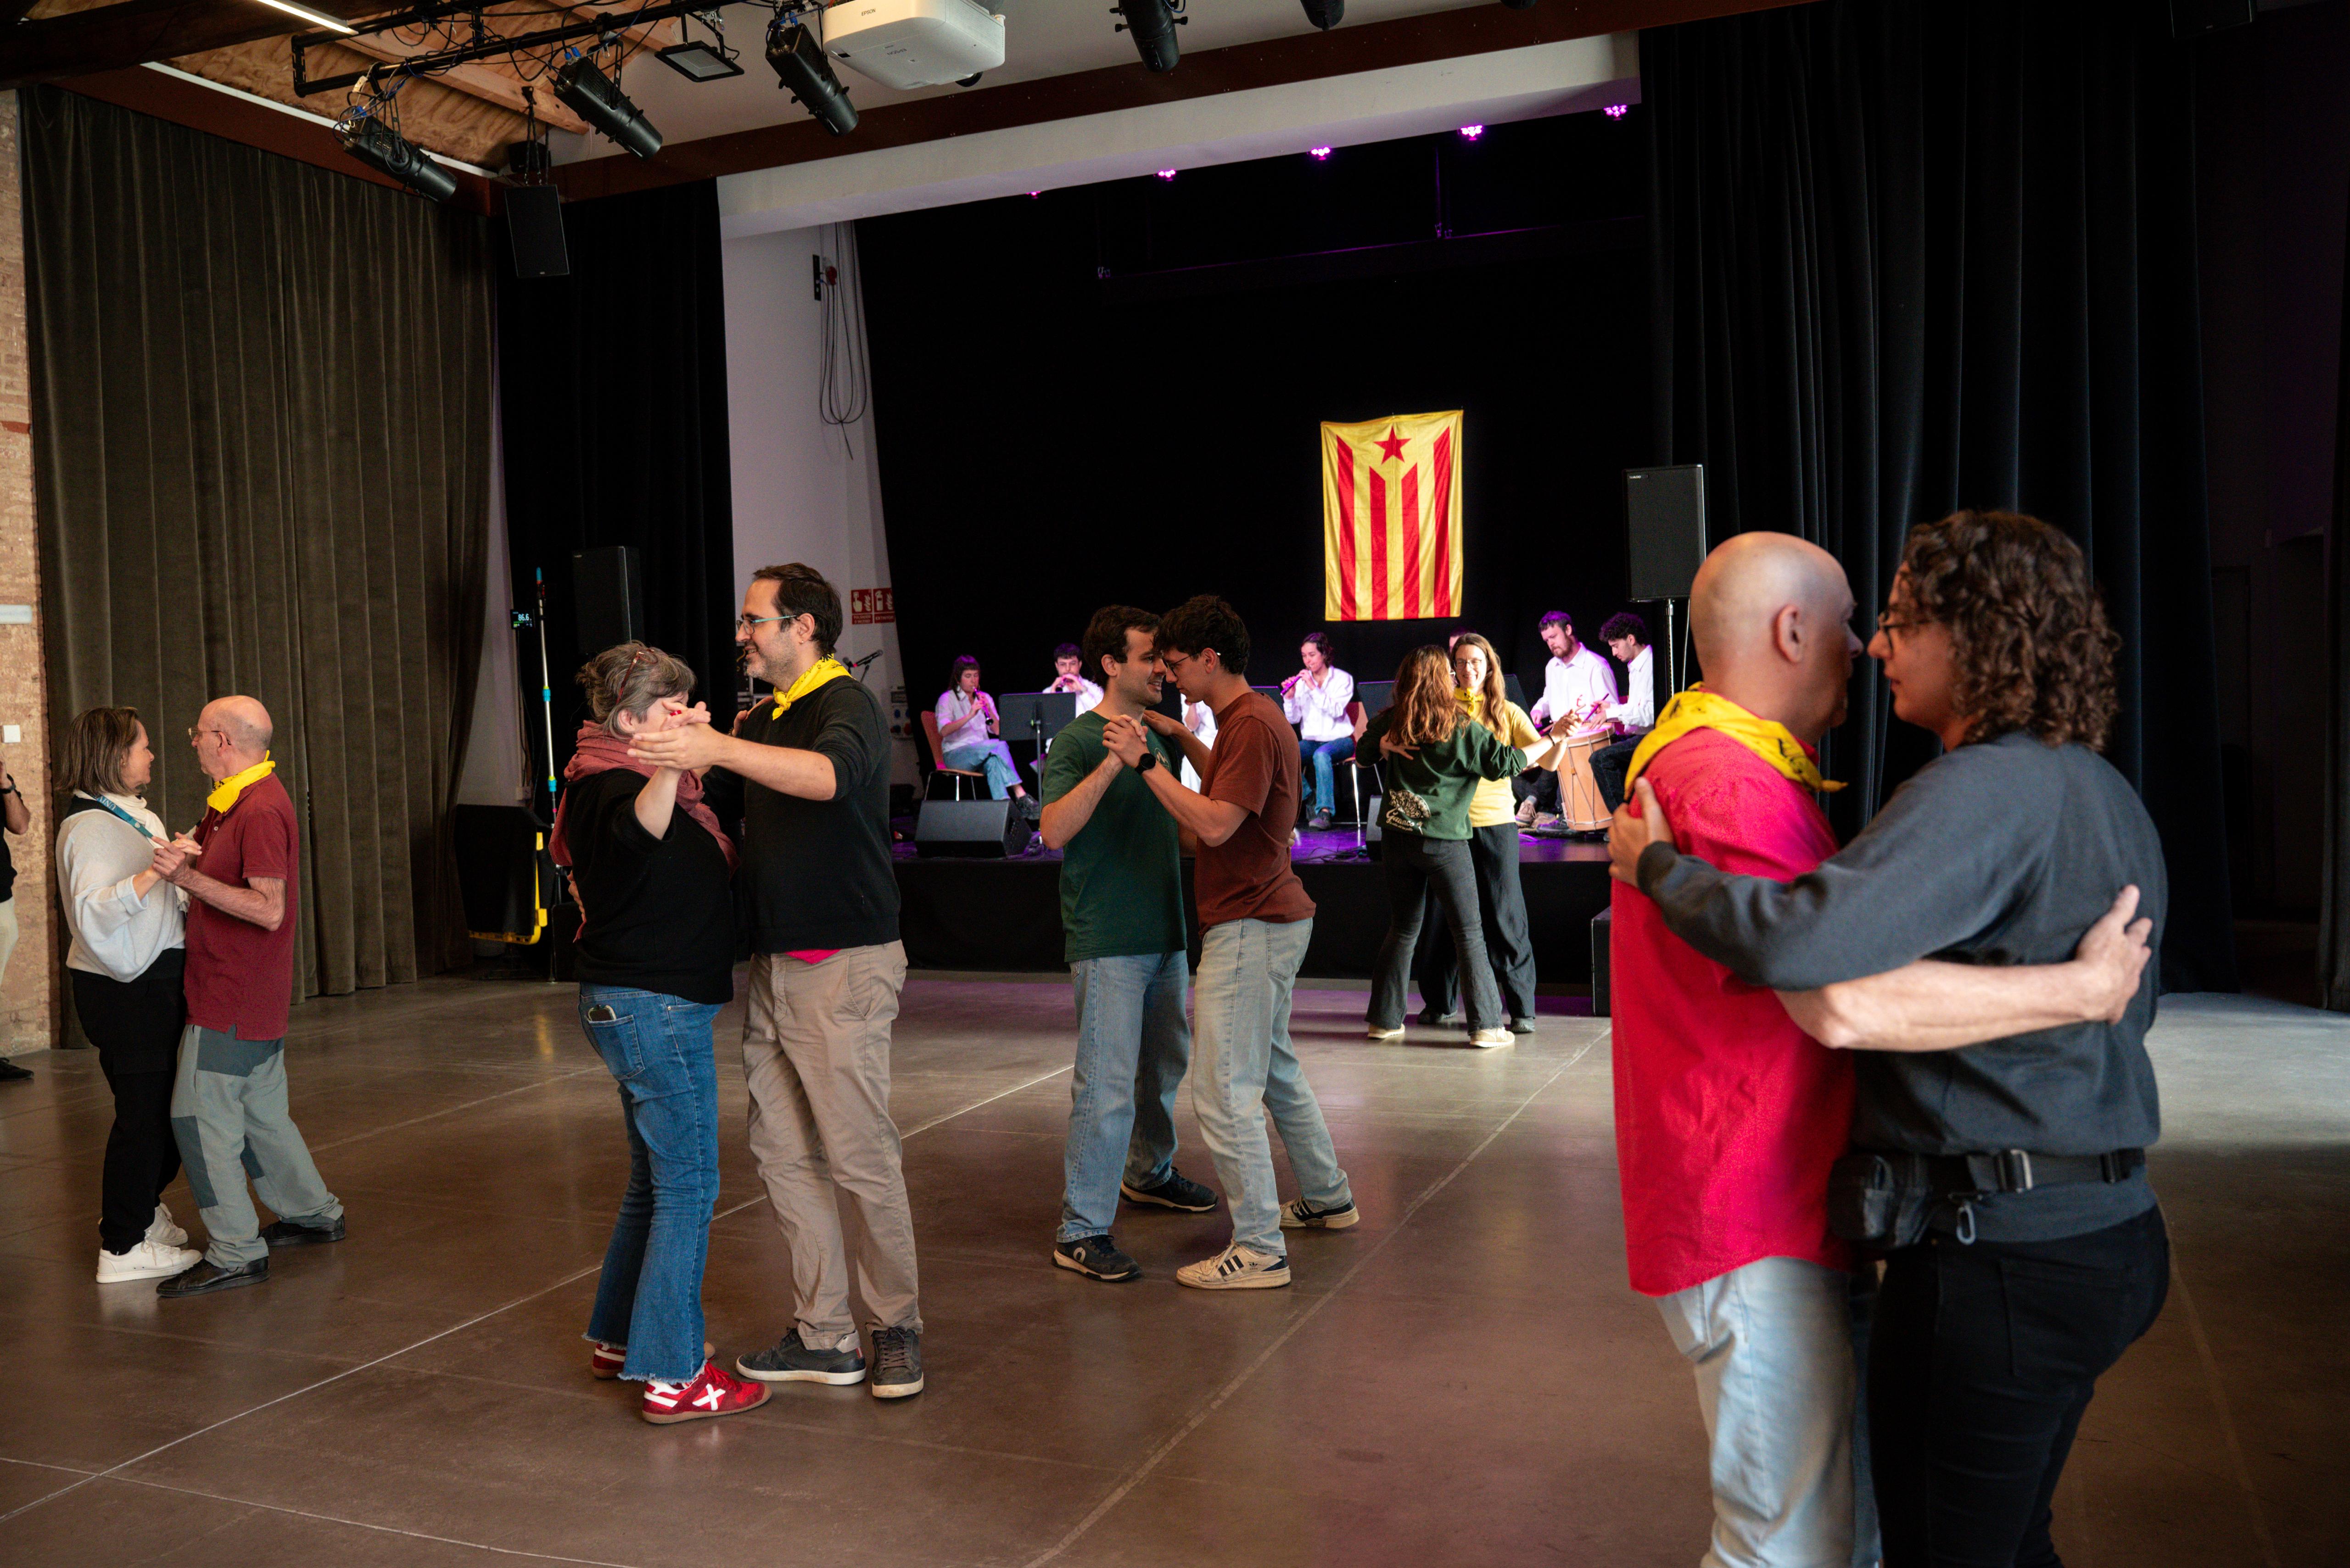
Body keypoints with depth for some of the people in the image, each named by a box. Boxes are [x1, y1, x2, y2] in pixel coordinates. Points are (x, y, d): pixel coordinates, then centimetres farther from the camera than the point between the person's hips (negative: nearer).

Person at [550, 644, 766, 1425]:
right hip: (654, 1006, -11)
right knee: (687, 1182, -6)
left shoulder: (623, 778, 14)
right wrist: (672, 760, -60)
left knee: (656, 1176, 20)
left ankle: (619, 1337, 32)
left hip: (637, 1004, 11)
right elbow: (637, 830, -44)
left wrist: (704, 747, 27)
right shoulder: (610, 786, -17)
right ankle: (672, 1375, 0)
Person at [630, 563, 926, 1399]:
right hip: (773, 967, 8)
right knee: (783, 1154, 9)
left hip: (843, 967, -8)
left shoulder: (850, 704, -9)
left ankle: (897, 1327, 14)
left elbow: (829, 775, -32)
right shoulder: (763, 719, 18)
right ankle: (824, 1336, 18)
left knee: (860, 1156, -3)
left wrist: (717, 747, -42)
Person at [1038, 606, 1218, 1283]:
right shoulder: (1078, 741, -10)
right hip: (1107, 941, -8)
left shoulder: (1156, 737, 14)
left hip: (1164, 933, 8)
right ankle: (1080, 1231, -3)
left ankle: (1149, 1174, 42)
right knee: (1107, 1084, -10)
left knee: (1166, 1062, 21)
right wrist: (1113, 764, -31)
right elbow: (1054, 830, -25)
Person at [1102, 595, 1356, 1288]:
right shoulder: (1253, 718, 14)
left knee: (1223, 1089, -7)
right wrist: (1182, 739, 21)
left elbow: (1215, 824, -26)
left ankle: (1259, 1250, -1)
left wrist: (1145, 762, -21)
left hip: (1250, 927, -11)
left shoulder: (1252, 724, -19)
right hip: (1272, 919, 11)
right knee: (1275, 1069, 23)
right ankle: (1328, 1198, 37)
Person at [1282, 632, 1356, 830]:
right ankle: (1310, 798, -7)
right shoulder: (1301, 681, 7)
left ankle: (1325, 812, -38)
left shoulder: (1342, 679, 1)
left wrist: (1314, 689, -21)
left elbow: (1336, 711, -16)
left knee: (1321, 754, -38)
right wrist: (1289, 699, -13)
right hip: (1311, 740, 3)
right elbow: (1293, 719, 5)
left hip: (1339, 739, -3)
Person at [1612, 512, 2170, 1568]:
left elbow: (1803, 942, -34)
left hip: (1998, 1256, -10)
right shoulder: (2104, 794, 11)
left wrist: (1657, 867, -19)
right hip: (2109, 1232, 10)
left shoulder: (1983, 790, -20)